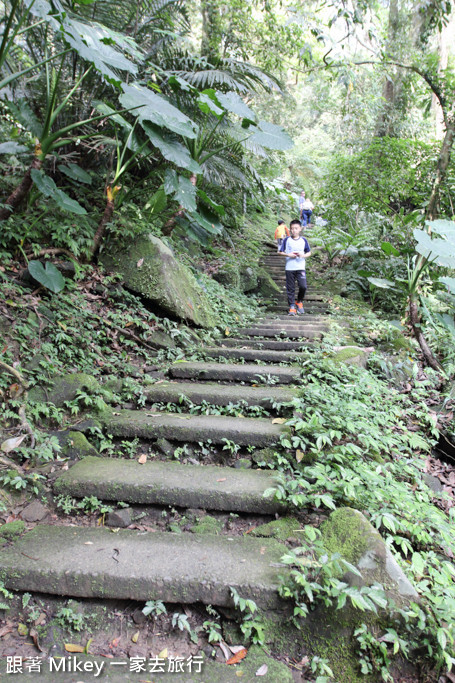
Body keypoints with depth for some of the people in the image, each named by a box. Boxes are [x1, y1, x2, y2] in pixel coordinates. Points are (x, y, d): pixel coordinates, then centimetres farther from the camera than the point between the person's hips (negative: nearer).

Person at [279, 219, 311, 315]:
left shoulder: (304, 240, 6)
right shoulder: (286, 240, 3)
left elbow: (309, 252, 12)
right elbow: (281, 252, 5)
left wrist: (304, 255, -9)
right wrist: (288, 255, -12)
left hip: (300, 267, 0)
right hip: (289, 268, 0)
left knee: (303, 286, -11)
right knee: (290, 288, 3)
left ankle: (299, 302, 15)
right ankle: (292, 306, 13)